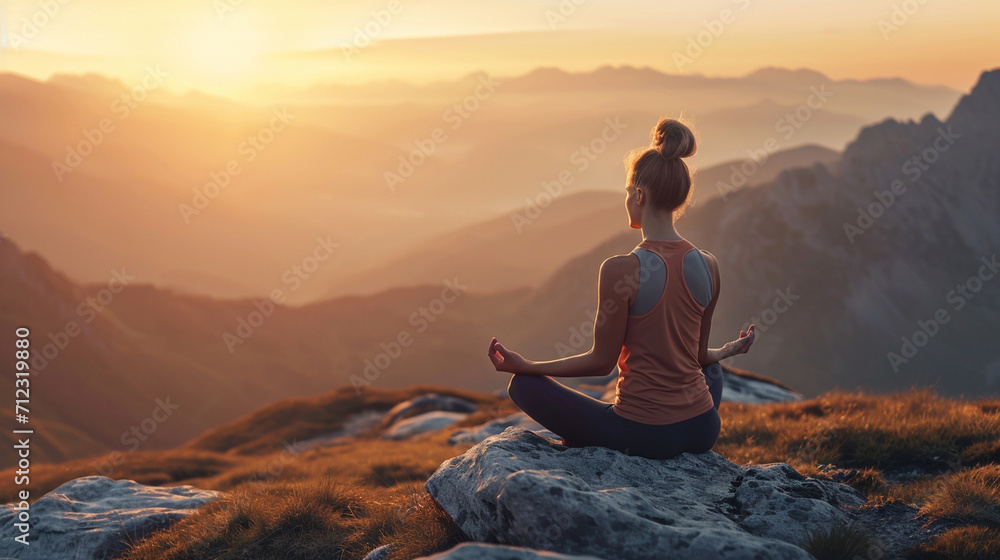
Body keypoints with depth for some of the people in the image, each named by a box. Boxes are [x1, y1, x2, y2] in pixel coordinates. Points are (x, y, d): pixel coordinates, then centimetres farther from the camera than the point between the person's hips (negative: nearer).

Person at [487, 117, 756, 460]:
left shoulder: (621, 270, -19)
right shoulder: (708, 266, -3)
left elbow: (603, 361, -11)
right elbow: (699, 355, 8)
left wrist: (525, 366, -2)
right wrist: (731, 350, 31)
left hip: (642, 434, -5)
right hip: (702, 431, 5)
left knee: (524, 386, 12)